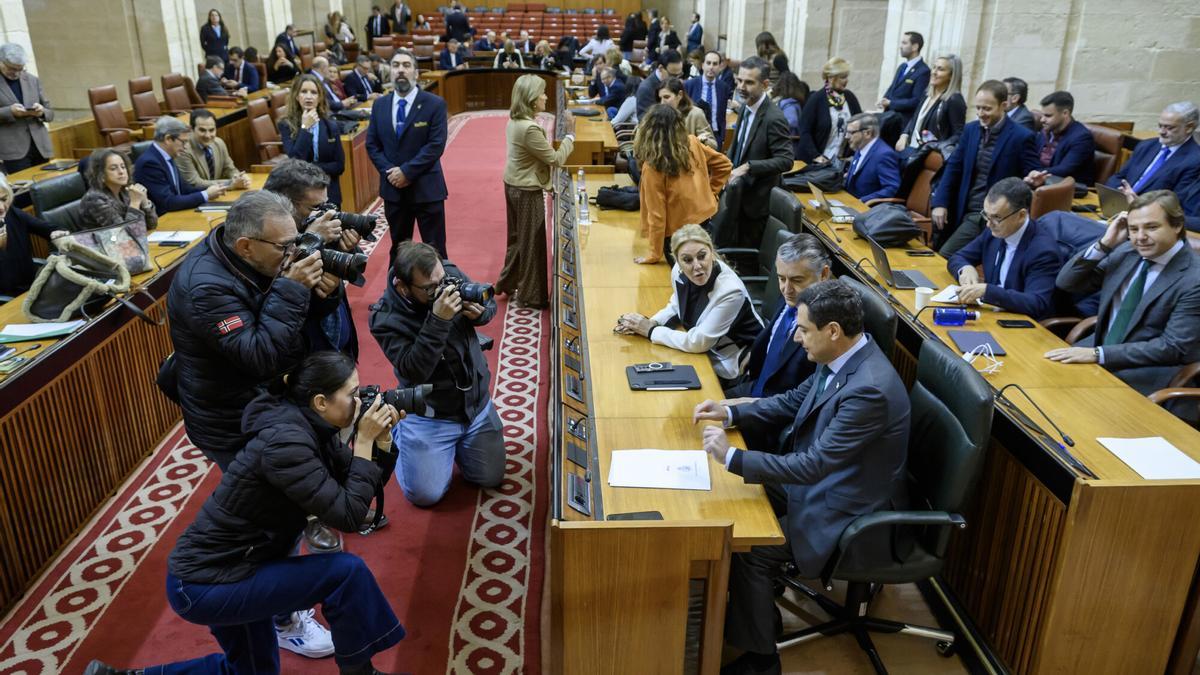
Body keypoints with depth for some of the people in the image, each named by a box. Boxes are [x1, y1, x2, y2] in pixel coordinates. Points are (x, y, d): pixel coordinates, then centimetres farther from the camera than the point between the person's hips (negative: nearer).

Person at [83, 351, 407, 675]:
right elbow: (348, 516, -28)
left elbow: (363, 486, 4)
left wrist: (382, 439, -11)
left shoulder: (312, 428, -2)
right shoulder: (285, 441, -29)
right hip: (203, 584, -10)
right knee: (346, 573, -18)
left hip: (235, 566, 10)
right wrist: (364, 441, -24)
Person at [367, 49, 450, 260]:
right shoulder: (379, 105, 7)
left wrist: (407, 171, -18)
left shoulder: (435, 104, -7)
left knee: (434, 249, 3)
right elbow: (372, 145, 7)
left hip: (426, 187, -4)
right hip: (393, 188, 4)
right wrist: (388, 171, -9)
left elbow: (436, 145, -14)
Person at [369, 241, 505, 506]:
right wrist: (438, 321, -39)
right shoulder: (385, 318, -23)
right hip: (429, 415, -4)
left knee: (491, 479, 8)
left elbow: (490, 305, 4)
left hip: (477, 403, 4)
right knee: (426, 495, -3)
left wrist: (479, 312, -21)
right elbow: (415, 371, -31)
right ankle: (398, 434, 23)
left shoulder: (450, 273, -11)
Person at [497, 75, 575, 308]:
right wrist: (570, 135, -11)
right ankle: (531, 296, 15)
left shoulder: (515, 121, 3)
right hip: (528, 191, -9)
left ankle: (508, 284, 35)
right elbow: (556, 160, -19)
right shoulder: (529, 128, -26)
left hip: (514, 185, 9)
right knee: (532, 242, 4)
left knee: (518, 237, 22)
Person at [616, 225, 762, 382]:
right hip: (704, 351, 6)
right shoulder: (679, 271, -12)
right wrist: (650, 323, -9)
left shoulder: (730, 291, -32)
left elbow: (697, 343, -28)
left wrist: (650, 330, -20)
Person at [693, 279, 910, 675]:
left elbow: (813, 465, -33)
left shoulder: (870, 389, -33)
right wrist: (730, 413, -1)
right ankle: (736, 610, 27)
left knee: (748, 548, -13)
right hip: (821, 476, 9)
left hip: (851, 513, -9)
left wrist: (731, 457, -31)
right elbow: (795, 401, 10)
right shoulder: (840, 357, -6)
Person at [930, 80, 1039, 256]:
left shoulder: (1022, 137, -8)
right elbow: (953, 167, 10)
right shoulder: (970, 129, 9)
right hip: (966, 212, 5)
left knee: (944, 257, -16)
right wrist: (940, 203, 1)